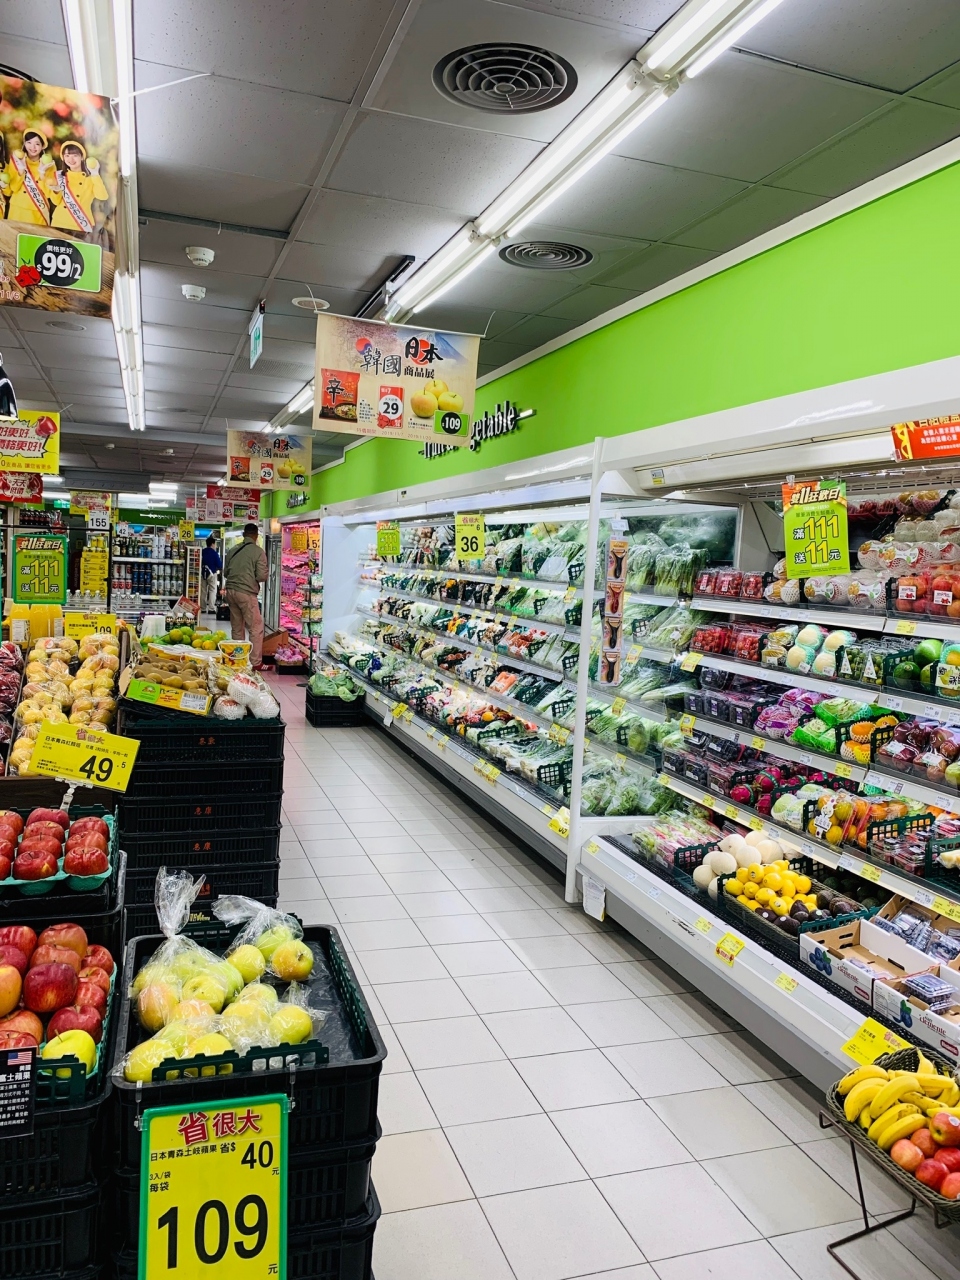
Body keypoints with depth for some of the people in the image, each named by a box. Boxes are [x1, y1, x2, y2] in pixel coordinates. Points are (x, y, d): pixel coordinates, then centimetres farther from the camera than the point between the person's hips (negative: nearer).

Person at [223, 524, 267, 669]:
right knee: (256, 629, 0)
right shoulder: (258, 551, -7)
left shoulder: (232, 550, 9)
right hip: (247, 593, -6)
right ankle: (256, 663, -1)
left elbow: (225, 573, 17)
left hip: (231, 591, 6)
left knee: (236, 628, 14)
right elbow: (262, 576, -10)